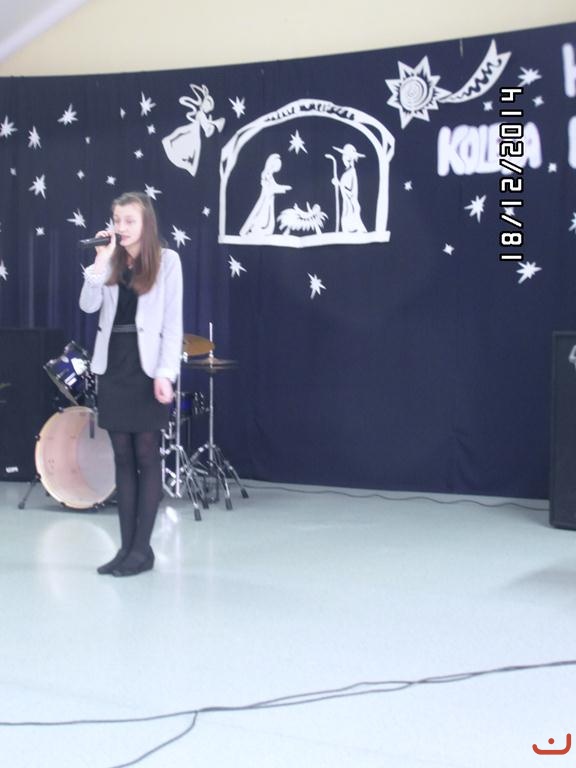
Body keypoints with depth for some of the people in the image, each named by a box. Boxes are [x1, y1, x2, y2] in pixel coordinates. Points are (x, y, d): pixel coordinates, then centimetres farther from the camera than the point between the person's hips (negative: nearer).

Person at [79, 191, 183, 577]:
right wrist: (102, 260, -9)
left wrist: (166, 372, -14)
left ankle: (142, 548, 4)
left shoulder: (166, 260, -1)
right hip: (113, 364, 4)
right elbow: (88, 305, -3)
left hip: (147, 365, -4)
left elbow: (173, 322, -6)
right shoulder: (110, 262, 10)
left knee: (147, 455, -1)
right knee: (123, 457, 7)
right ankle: (126, 546, 12)